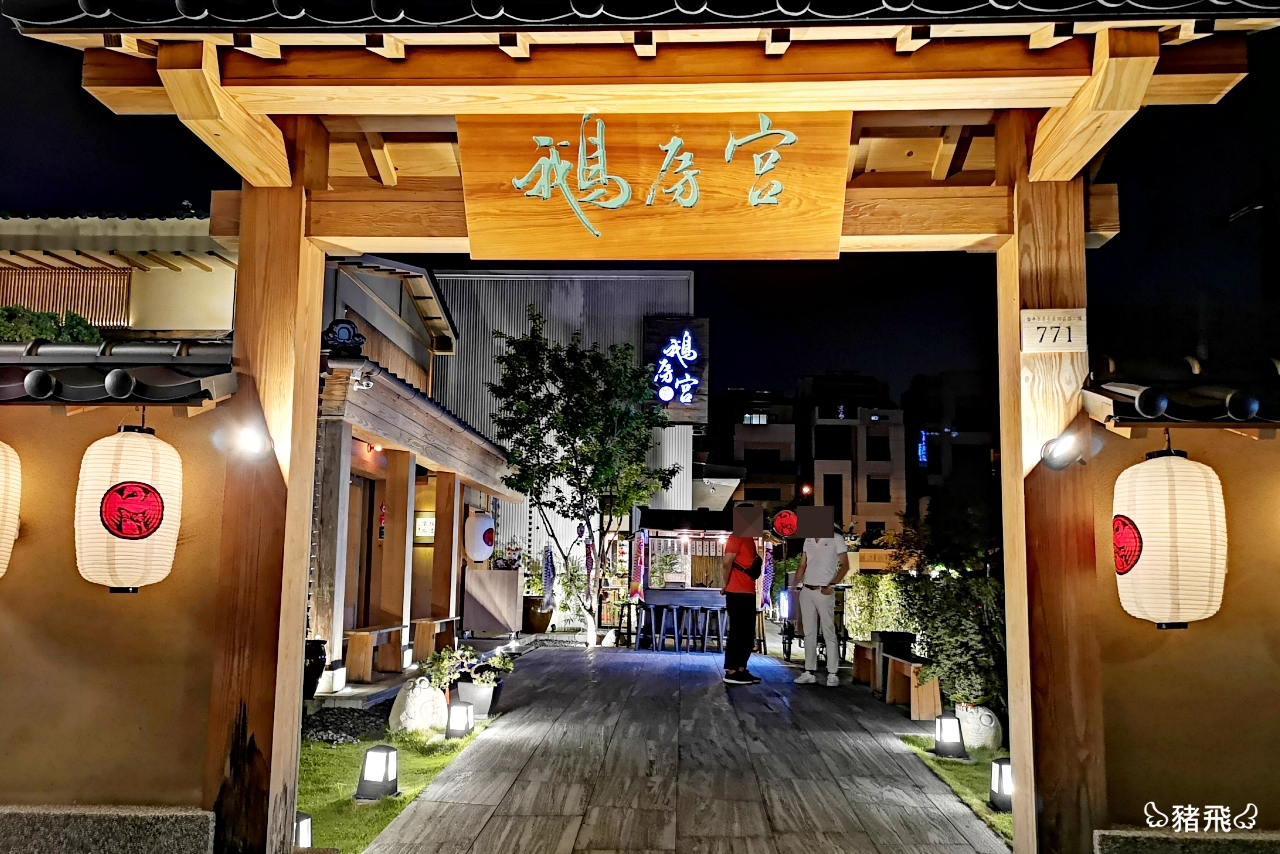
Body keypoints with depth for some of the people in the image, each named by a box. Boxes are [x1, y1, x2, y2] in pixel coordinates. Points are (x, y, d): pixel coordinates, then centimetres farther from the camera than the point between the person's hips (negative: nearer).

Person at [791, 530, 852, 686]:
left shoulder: (836, 539, 0)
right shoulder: (808, 540, 15)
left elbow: (845, 566, -4)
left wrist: (831, 585, -14)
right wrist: (796, 586, 6)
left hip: (824, 592, -5)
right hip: (806, 590, 5)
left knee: (829, 633, -4)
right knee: (809, 633, 6)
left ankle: (832, 674, -3)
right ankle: (809, 672, 8)